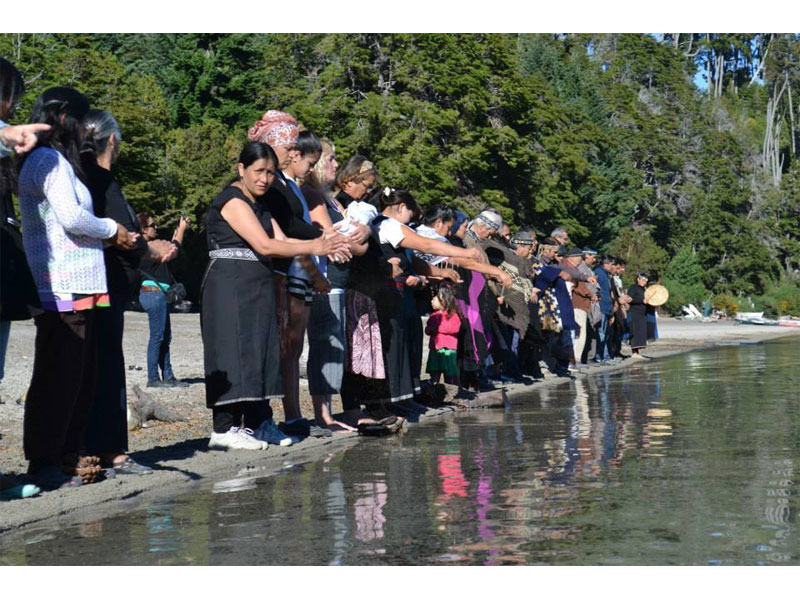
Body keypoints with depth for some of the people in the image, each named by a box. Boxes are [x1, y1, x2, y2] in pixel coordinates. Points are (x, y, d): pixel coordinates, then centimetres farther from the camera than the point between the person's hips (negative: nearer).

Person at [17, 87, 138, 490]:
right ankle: (44, 462, 0)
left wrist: (114, 236, 11)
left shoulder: (56, 161, 22)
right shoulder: (49, 160, -9)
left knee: (81, 373, 13)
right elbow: (71, 217, -18)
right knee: (57, 376, -6)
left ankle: (68, 454, 19)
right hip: (62, 289, -10)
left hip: (75, 290, 10)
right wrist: (112, 230, -2)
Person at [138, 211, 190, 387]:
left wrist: (179, 229, 22)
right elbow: (173, 249, -12)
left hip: (159, 295, 11)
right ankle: (153, 378, -5)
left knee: (165, 337, 11)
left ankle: (168, 376, 15)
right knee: (157, 336, -8)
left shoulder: (151, 245, 14)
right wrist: (182, 228, 0)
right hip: (153, 293, -11)